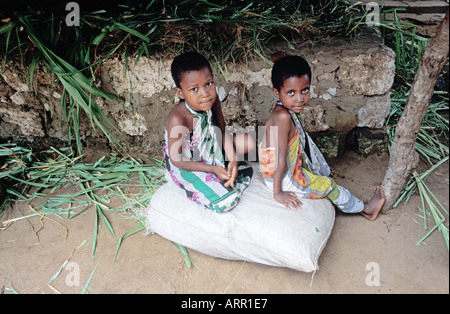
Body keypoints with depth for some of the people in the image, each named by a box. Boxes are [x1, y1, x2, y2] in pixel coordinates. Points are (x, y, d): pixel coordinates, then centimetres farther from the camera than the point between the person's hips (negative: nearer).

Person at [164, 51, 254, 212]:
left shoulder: (212, 101, -14)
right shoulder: (178, 119, -32)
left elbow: (222, 132, -4)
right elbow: (176, 159, -24)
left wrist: (233, 160, -18)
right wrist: (213, 169, -25)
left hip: (212, 151, 6)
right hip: (188, 167, -6)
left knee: (249, 142, -2)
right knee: (227, 200, -19)